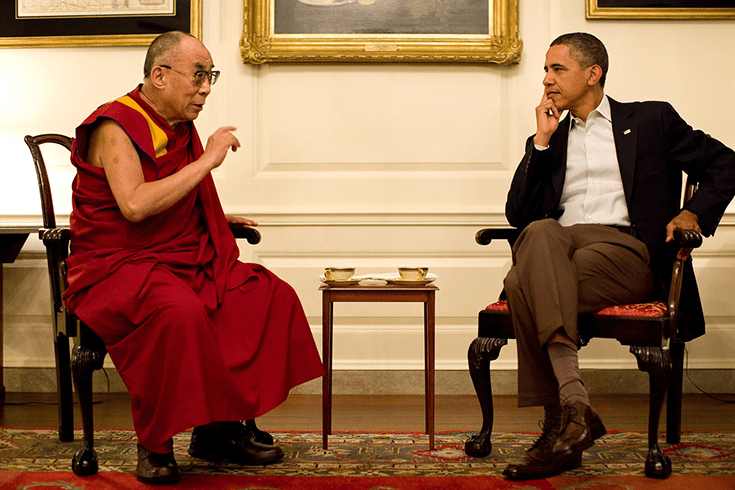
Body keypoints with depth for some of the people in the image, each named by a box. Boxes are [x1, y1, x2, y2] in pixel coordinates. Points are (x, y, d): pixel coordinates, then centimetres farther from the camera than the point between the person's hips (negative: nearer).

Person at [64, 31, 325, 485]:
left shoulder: (181, 128, 15)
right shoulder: (115, 127, -11)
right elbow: (134, 205, -29)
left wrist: (219, 218, 16)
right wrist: (208, 160, -22)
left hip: (186, 261, 8)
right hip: (119, 266, -8)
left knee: (274, 296, -9)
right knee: (179, 311, -38)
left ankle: (220, 429, -3)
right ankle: (155, 446, -19)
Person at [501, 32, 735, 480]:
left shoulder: (650, 120, 18)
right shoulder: (549, 141, 28)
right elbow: (518, 215, 15)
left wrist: (693, 213, -1)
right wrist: (542, 141, 11)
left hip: (626, 251, -3)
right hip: (559, 244, 4)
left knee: (525, 285, -32)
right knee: (539, 233, -36)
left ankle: (557, 428, -33)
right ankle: (575, 404, -42)